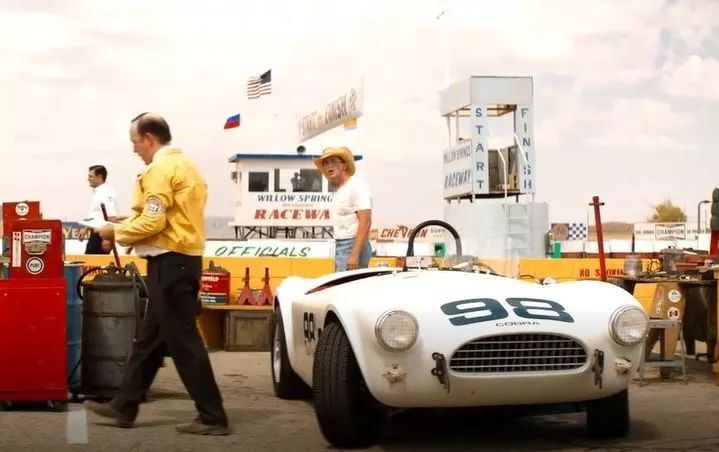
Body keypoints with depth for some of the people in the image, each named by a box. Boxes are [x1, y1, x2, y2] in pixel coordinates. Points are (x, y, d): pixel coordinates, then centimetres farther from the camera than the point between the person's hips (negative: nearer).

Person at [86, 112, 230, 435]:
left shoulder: (160, 169, -13)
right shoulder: (184, 165, 18)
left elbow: (153, 222, -19)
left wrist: (117, 232, -4)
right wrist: (126, 229, 16)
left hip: (169, 261, -10)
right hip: (185, 257, 10)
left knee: (182, 341, -6)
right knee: (151, 338, 14)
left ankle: (213, 417, -3)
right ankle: (123, 406, 22)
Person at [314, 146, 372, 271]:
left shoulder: (356, 186, -8)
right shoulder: (338, 191, 19)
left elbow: (365, 222, -17)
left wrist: (354, 254, -23)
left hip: (353, 246, -9)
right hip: (340, 247, 9)